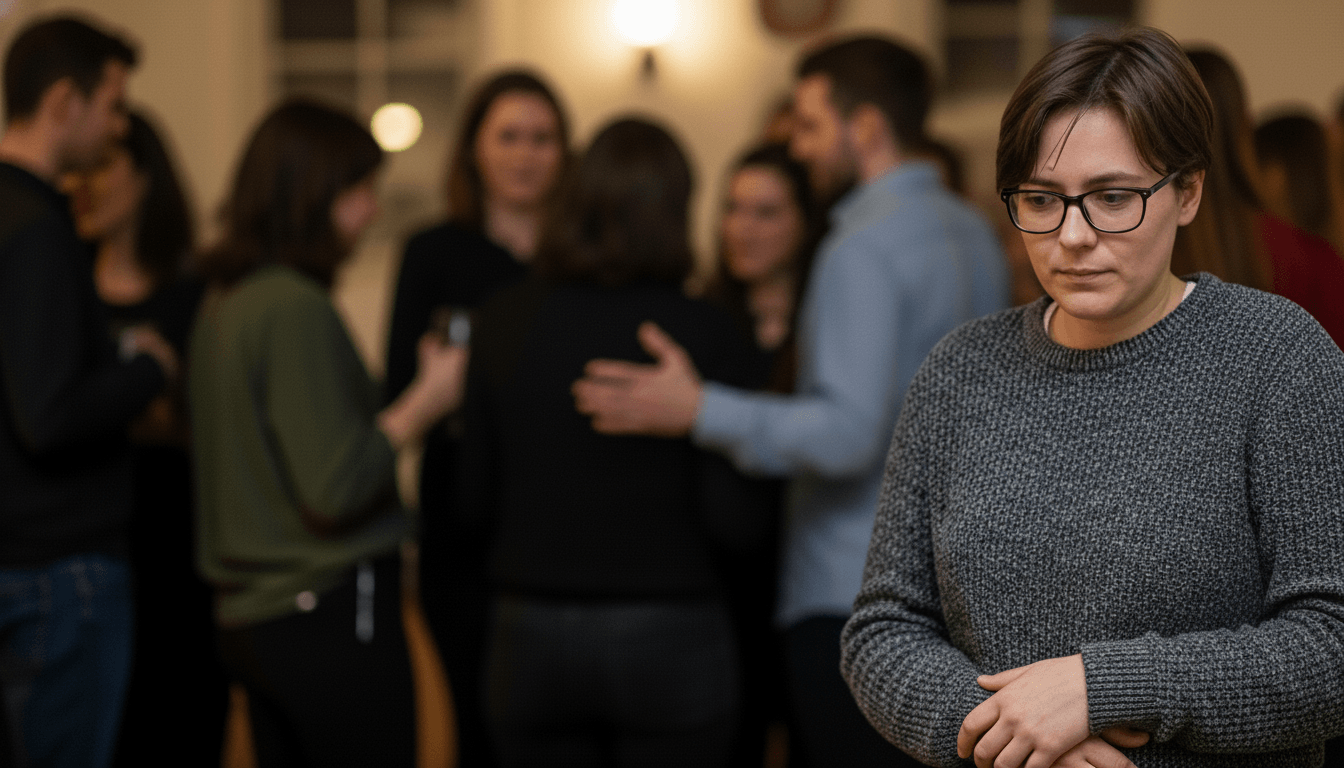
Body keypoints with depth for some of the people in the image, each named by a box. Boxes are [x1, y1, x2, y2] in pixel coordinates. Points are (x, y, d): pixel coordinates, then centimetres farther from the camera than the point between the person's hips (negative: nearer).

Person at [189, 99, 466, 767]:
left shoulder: (222, 304, 10)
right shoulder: (295, 309, -17)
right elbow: (336, 489, -20)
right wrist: (427, 401, -11)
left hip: (250, 613, 9)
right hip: (330, 612, -9)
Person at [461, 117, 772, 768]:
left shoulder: (503, 321, -3)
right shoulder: (706, 333, -11)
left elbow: (477, 498, 2)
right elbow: (735, 521, -12)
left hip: (532, 635, 3)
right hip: (668, 636, -2)